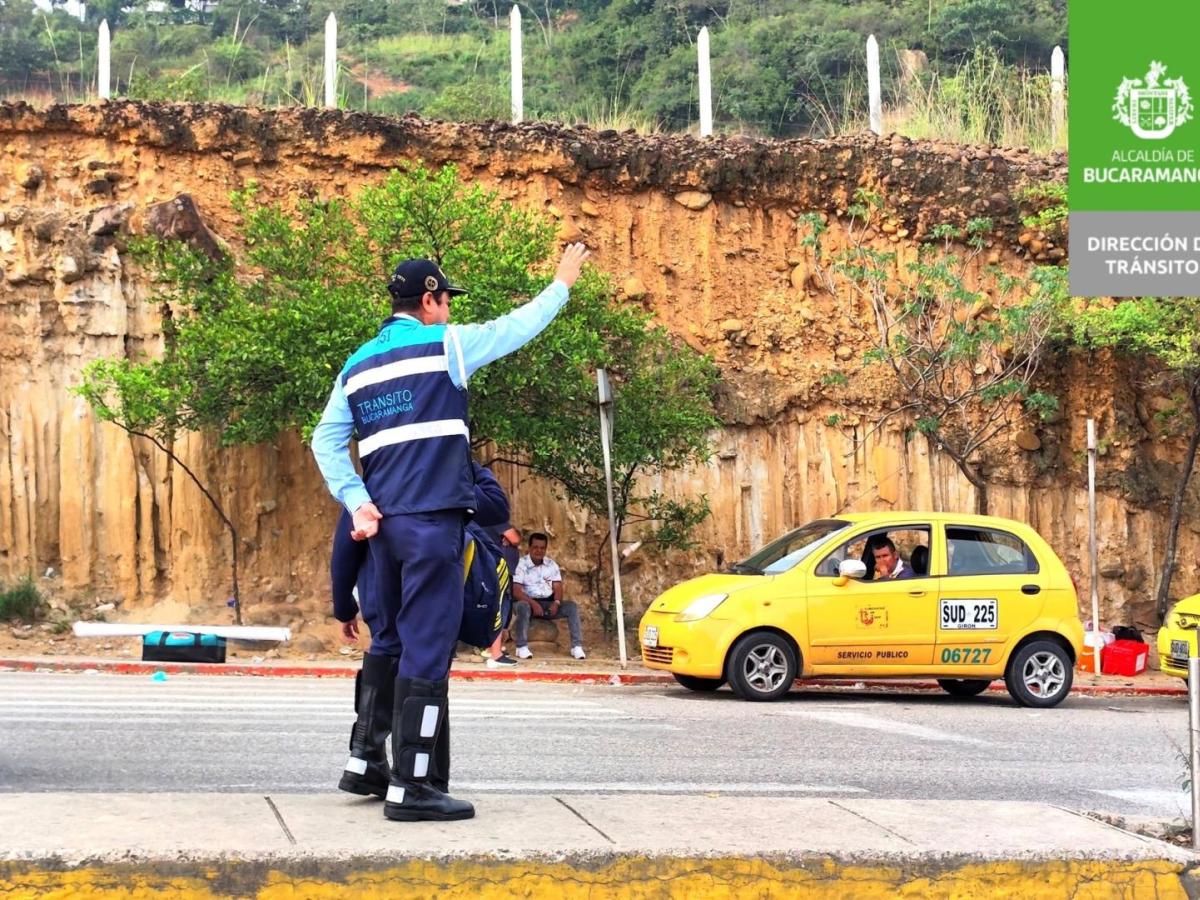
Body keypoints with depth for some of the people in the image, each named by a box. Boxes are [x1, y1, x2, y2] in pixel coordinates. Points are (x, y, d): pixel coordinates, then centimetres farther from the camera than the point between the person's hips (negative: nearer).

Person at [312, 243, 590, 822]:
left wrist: (358, 503, 2)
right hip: (432, 521, -7)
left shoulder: (357, 366, 16)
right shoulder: (443, 345, -1)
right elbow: (516, 328, 10)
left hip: (384, 524, 7)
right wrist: (563, 284, 24)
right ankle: (409, 788, -9)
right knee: (427, 652, -7)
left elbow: (327, 441, 8)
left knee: (393, 645, 18)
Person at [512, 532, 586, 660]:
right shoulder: (521, 564, -6)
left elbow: (558, 587, 5)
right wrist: (533, 603, -29)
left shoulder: (551, 564, 10)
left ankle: (577, 646, -21)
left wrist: (556, 602, -18)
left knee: (571, 606, -19)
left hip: (548, 603, 4)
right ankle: (522, 647, -35)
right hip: (528, 601, -4)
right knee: (523, 606, -39)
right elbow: (516, 591, -14)